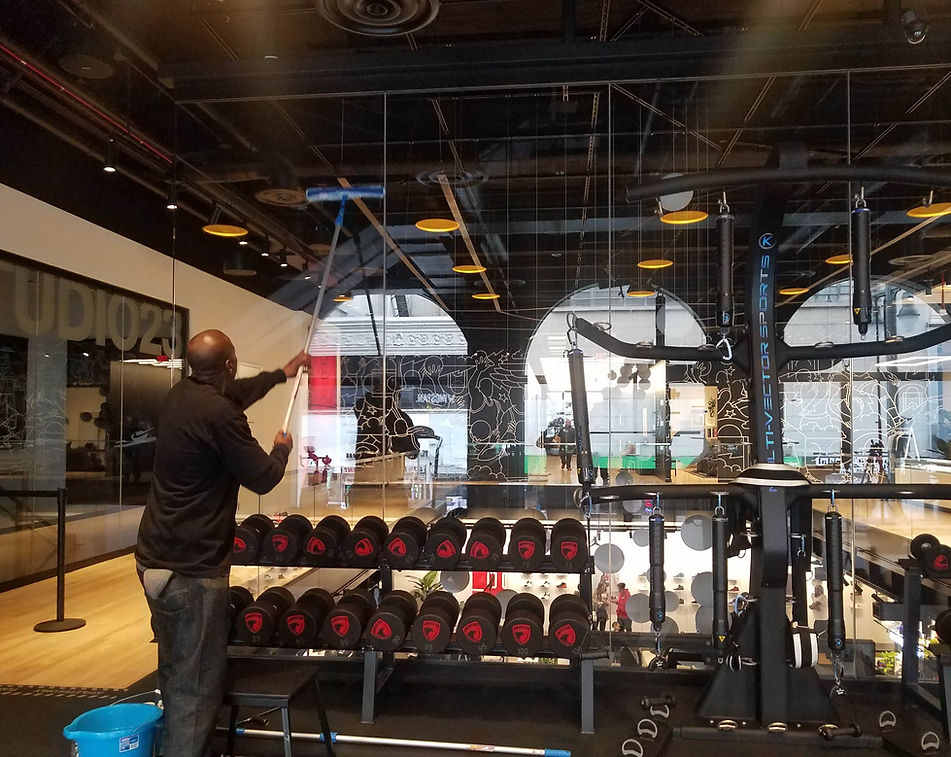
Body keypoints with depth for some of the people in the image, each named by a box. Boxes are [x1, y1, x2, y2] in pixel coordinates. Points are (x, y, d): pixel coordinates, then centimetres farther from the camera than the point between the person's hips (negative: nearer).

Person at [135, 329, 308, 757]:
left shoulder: (180, 396, 5)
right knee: (198, 682, 0)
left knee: (175, 671, 21)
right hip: (192, 569, -10)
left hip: (155, 558, 10)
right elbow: (262, 478, -13)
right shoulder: (219, 415, -22)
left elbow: (235, 394, 26)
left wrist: (282, 373, 39)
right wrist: (281, 448, 8)